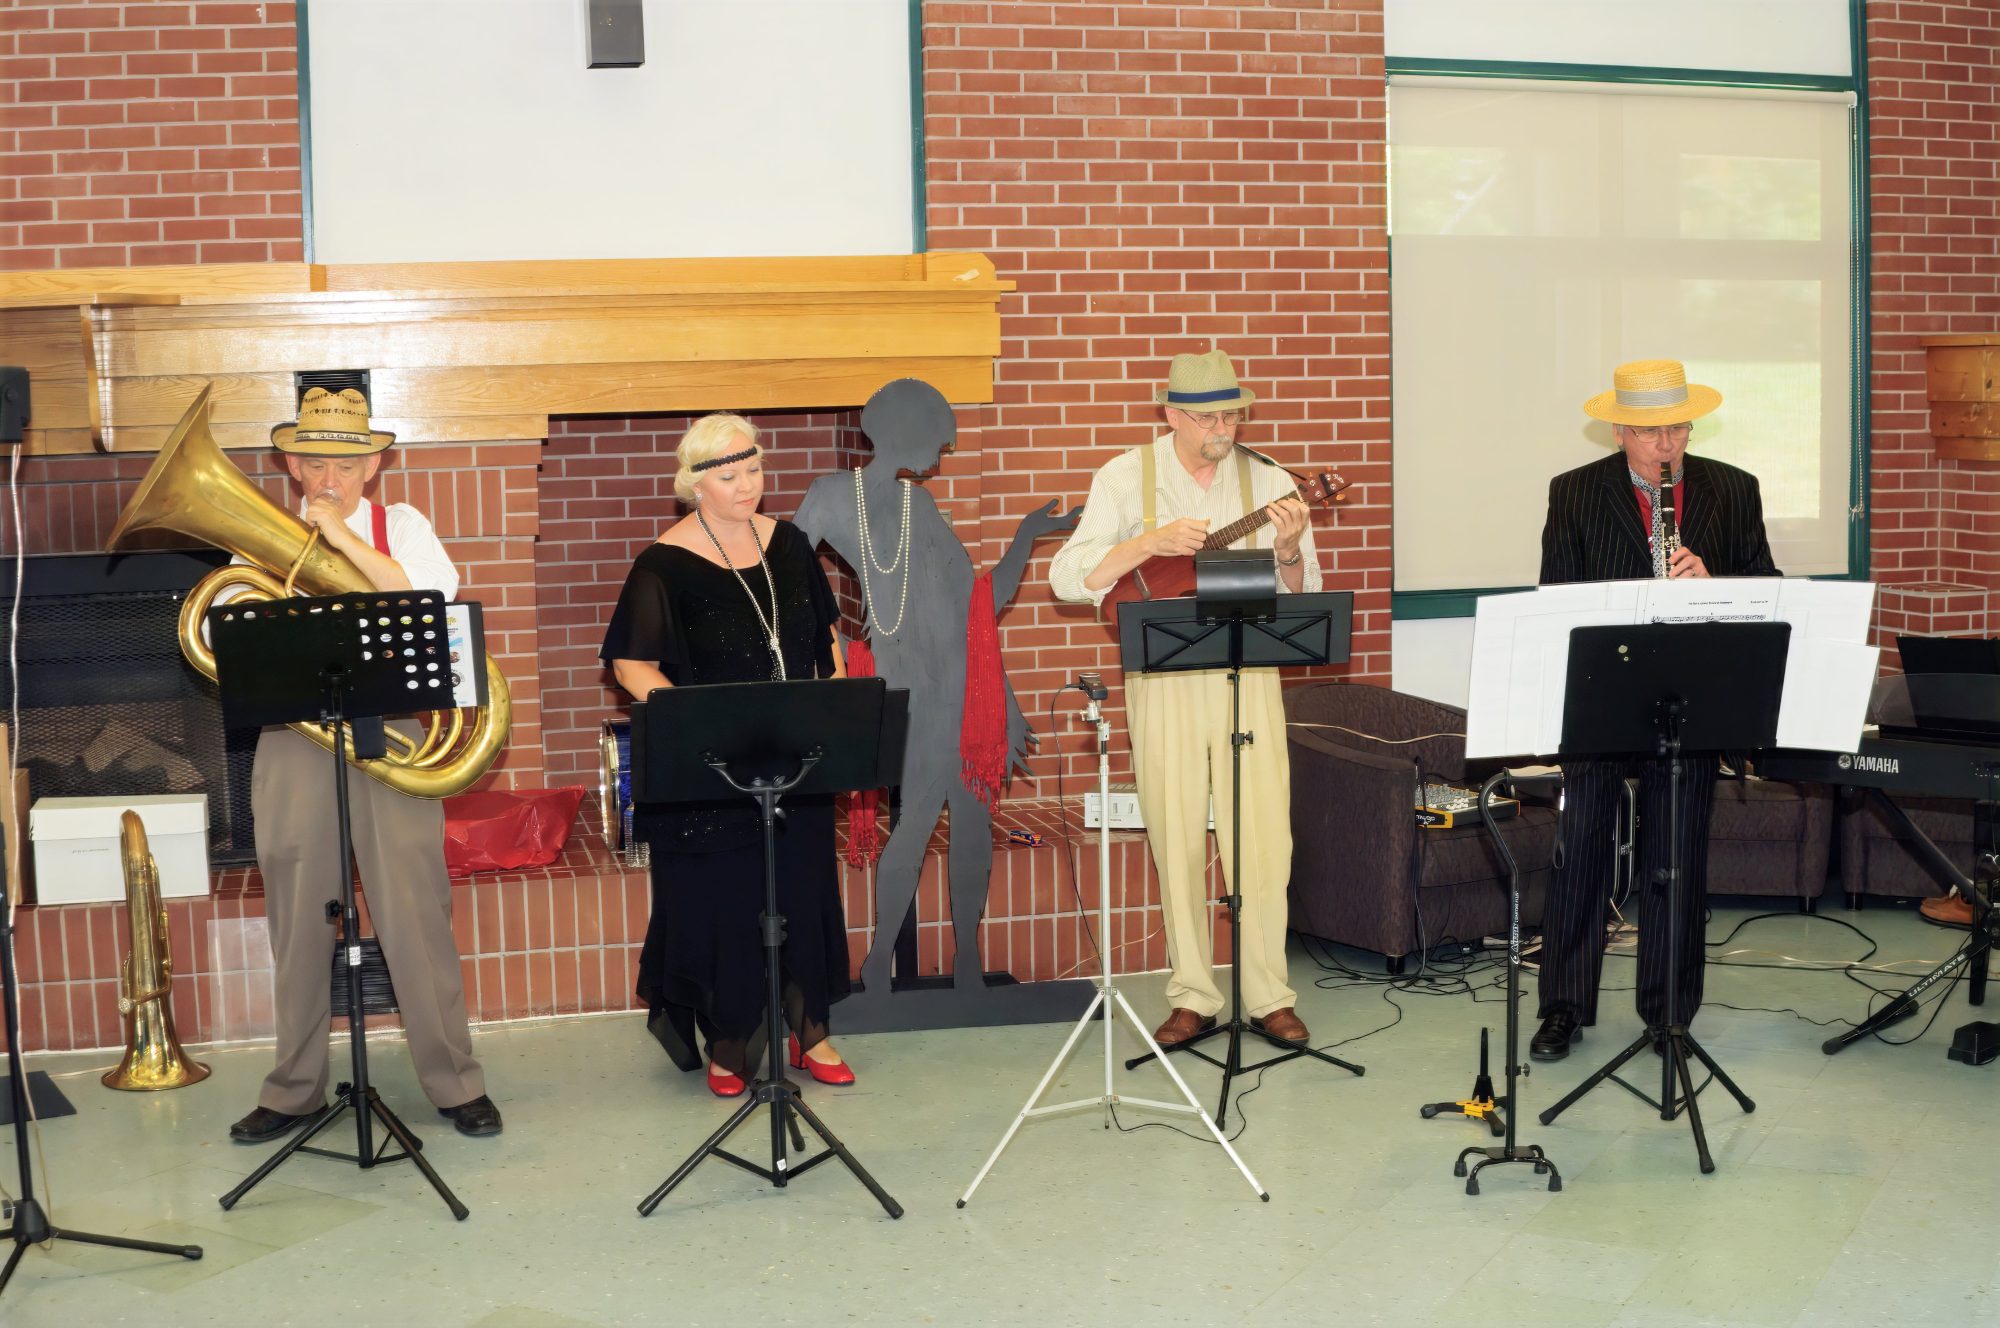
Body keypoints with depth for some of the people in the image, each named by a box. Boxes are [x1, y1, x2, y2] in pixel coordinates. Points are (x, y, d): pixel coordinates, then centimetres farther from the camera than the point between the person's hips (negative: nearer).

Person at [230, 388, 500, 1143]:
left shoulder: (400, 526, 8)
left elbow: (433, 599, -12)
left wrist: (343, 538, -14)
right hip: (293, 743, 2)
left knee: (416, 916, -1)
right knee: (298, 925, 7)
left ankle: (455, 1083, 10)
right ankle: (295, 1091, 20)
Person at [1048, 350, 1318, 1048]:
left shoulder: (1267, 481, 4)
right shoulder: (1126, 477, 2)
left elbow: (1302, 596, 3)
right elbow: (1068, 578, -7)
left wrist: (1288, 550, -17)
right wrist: (1148, 543, -19)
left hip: (1247, 673, 0)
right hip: (1162, 679, 0)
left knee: (1262, 834, -2)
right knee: (1176, 840, 4)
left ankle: (1268, 995, 11)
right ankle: (1193, 998, 16)